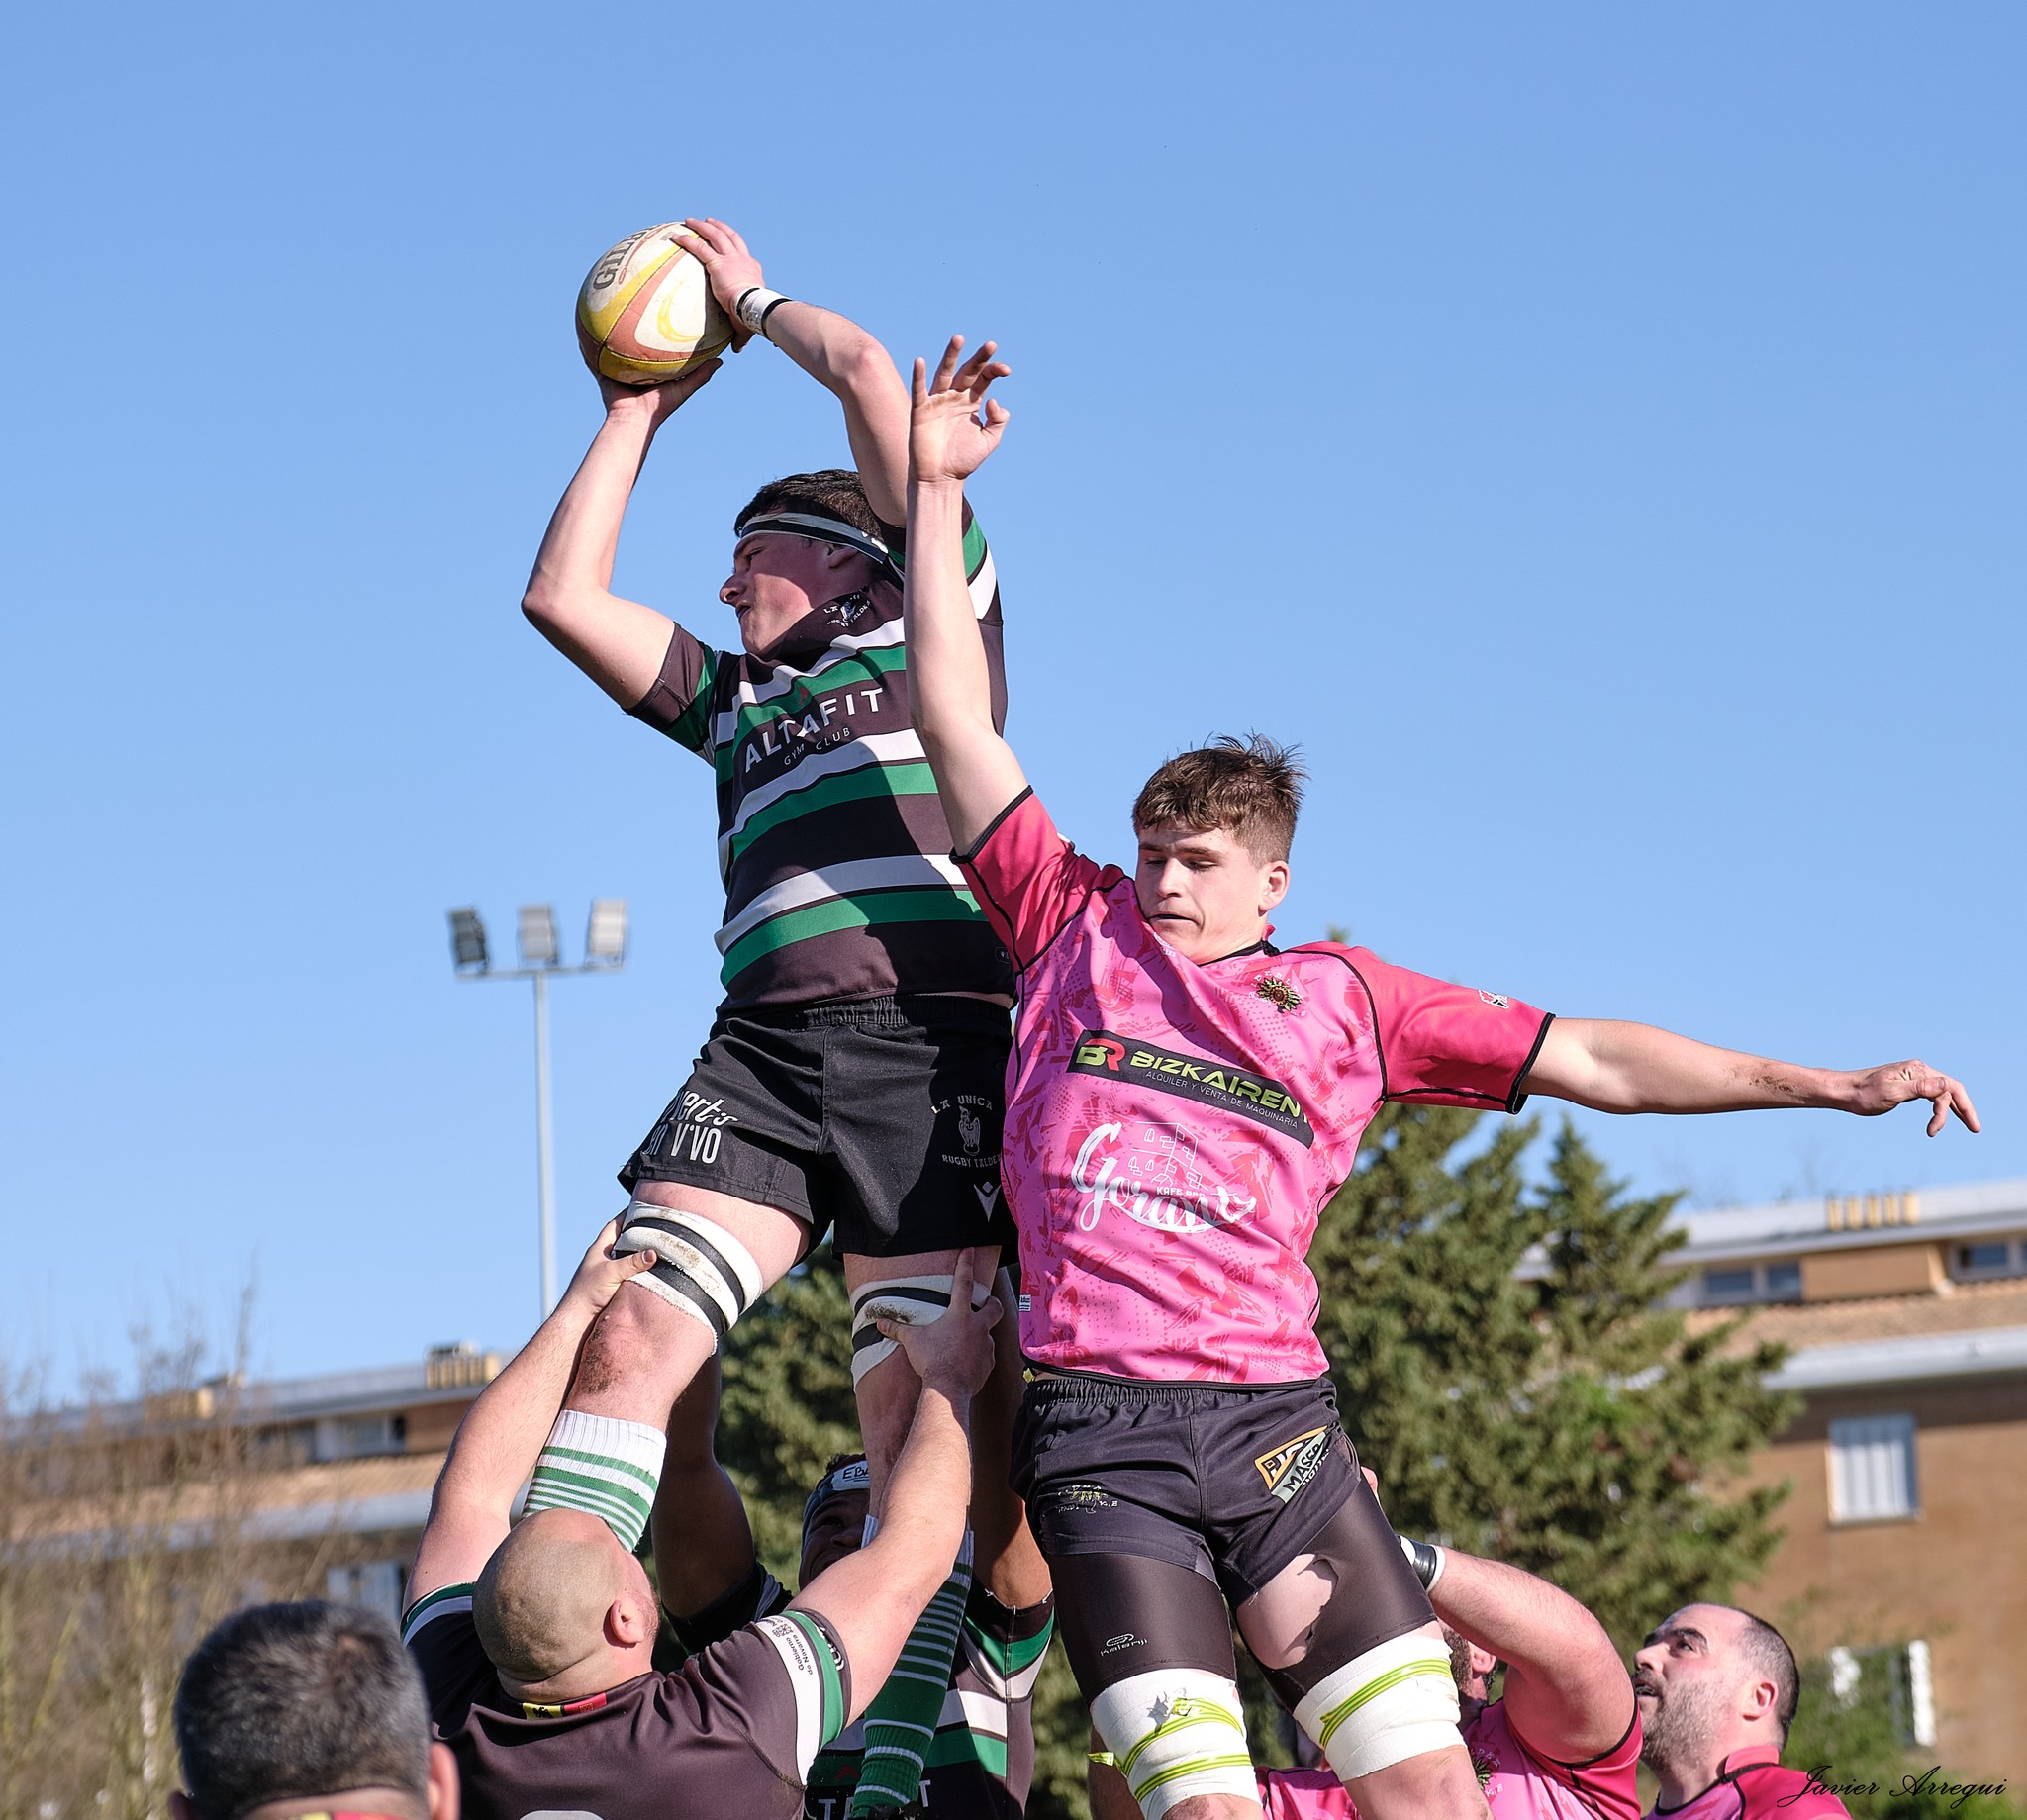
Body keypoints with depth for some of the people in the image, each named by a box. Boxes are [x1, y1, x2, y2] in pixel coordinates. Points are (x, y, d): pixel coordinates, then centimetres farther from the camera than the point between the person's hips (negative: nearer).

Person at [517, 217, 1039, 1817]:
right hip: (763, 1045, 5)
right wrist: (640, 410, 34)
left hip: (933, 1038, -4)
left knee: (920, 1412, -13)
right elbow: (562, 596, 28)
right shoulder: (736, 701, 32)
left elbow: (870, 376, 12)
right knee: (632, 1336, -17)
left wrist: (755, 296, 28)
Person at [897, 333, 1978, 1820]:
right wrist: (937, 485, 12)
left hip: (1276, 1414, 1)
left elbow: (1590, 1061, 17)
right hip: (1101, 1429, -1)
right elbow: (956, 715, 15)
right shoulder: (1075, 929, 16)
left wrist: (1831, 1086, 12)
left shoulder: (1345, 999, 17)